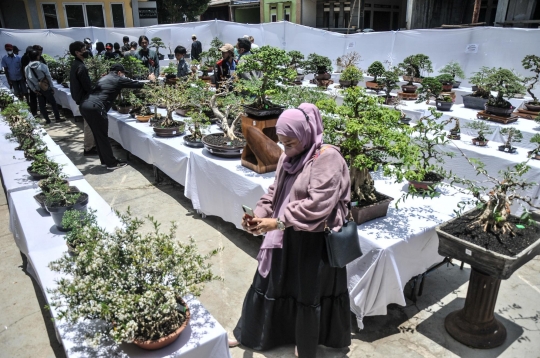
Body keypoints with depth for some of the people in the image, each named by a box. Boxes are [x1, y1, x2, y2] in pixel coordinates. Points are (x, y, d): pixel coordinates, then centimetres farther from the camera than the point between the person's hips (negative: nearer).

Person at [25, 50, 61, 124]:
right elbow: (49, 77, -11)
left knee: (42, 105, 10)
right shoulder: (43, 66, -14)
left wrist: (34, 90, 3)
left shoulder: (27, 68, -2)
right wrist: (51, 87, -2)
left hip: (37, 90, 3)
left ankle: (47, 120, 12)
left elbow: (28, 80, -2)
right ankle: (57, 118, 7)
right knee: (53, 103, 6)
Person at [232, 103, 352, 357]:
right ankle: (249, 334, 42)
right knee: (268, 284, 19)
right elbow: (274, 192, 10)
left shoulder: (328, 159, -20)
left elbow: (317, 204, -27)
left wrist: (278, 222, -28)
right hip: (287, 237, 7)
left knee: (308, 294, 11)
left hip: (314, 241, -7)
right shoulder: (288, 157, 4)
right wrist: (257, 215, -7)